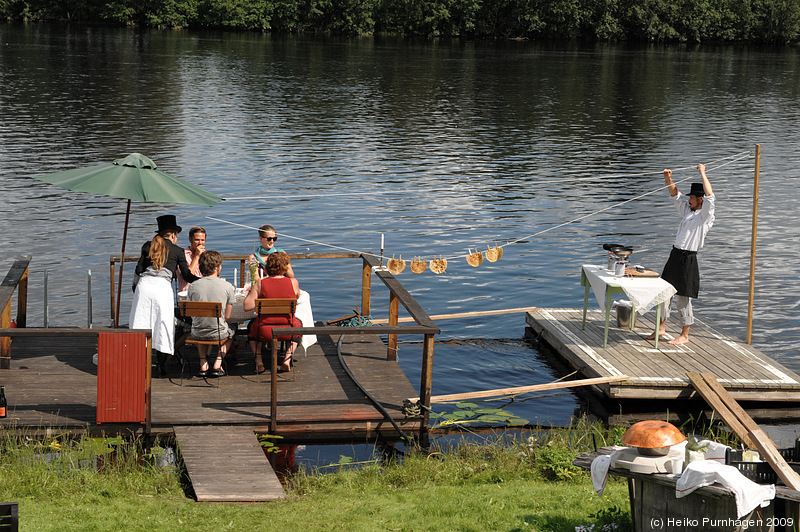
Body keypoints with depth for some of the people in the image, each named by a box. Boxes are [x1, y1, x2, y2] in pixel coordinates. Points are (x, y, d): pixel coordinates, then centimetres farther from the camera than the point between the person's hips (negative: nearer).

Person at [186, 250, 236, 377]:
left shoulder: (193, 286, -5)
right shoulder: (227, 286, -10)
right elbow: (227, 316, -4)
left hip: (198, 334, 2)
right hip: (218, 333, -2)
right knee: (230, 331, 35)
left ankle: (203, 363, 24)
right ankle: (217, 364, 18)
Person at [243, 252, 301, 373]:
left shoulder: (259, 284, -11)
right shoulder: (293, 282, -7)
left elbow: (247, 307, -12)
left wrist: (250, 292, 6)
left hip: (264, 332, 0)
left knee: (252, 326, 36)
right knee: (298, 324, 37)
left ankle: (259, 361, 20)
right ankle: (287, 360, 21)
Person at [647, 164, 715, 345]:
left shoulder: (706, 215, -8)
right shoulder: (688, 210, 14)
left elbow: (710, 197, -24)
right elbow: (676, 196, 22)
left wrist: (703, 173, -18)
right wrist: (668, 180, 5)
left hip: (688, 259, -8)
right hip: (675, 255, 8)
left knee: (683, 299, -2)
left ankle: (684, 336, 9)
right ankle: (661, 327, 24)